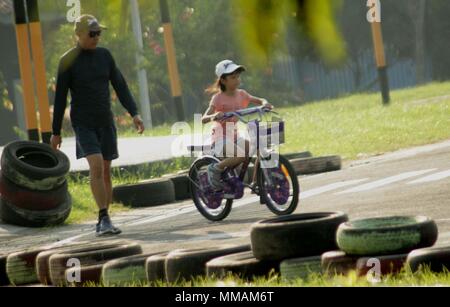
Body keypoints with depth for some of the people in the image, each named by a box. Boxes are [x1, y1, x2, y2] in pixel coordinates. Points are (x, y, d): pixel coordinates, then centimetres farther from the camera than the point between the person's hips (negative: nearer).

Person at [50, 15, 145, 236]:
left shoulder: (104, 55, 6)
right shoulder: (68, 61, -7)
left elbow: (120, 86, 6)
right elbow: (60, 97, -4)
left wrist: (134, 114, -6)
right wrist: (56, 132, -2)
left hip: (105, 122, 5)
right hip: (83, 123, -5)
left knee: (105, 171, 6)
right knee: (96, 166, -21)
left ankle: (103, 223, 15)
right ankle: (104, 219, -22)